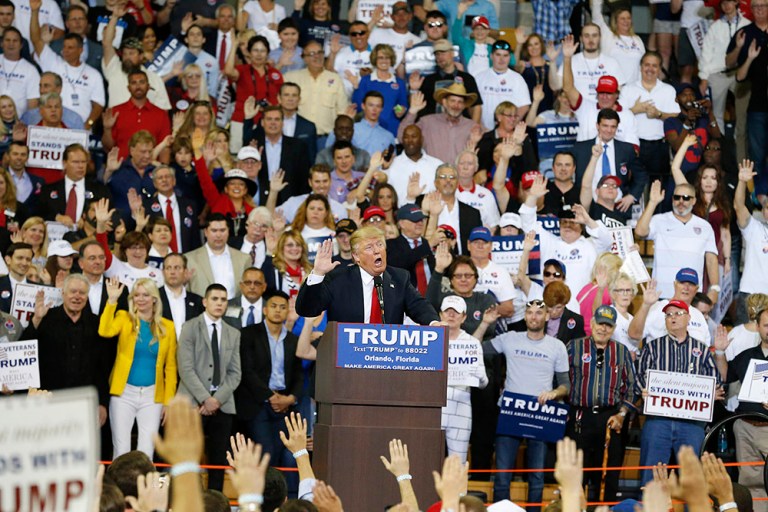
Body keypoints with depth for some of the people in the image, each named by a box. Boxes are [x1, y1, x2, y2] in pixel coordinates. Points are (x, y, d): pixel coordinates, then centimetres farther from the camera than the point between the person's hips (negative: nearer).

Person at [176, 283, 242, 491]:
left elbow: (235, 373, 9)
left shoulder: (233, 334, 16)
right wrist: (205, 398, -13)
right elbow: (186, 369, -6)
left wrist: (217, 399, -6)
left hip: (222, 405, 4)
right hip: (194, 403, -4)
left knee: (219, 460, 1)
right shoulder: (190, 328, 3)